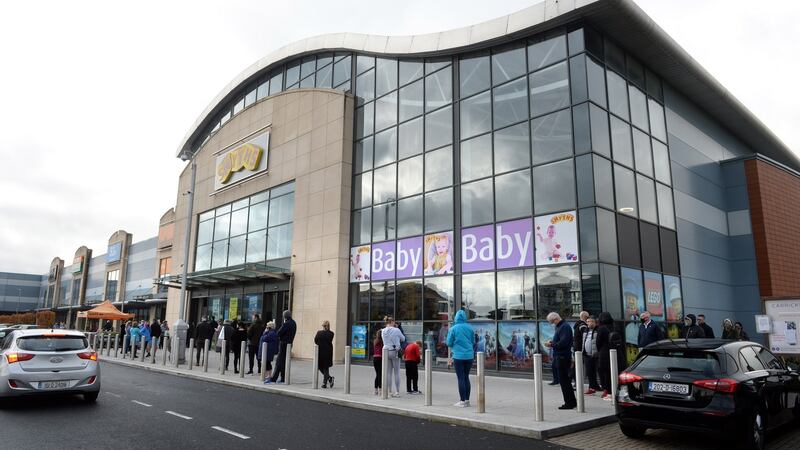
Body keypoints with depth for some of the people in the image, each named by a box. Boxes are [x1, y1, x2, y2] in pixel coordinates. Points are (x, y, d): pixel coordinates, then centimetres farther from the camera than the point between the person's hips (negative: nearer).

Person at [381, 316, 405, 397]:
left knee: (388, 372, 10)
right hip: (395, 352, -4)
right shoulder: (396, 330, -10)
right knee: (396, 372, 4)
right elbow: (403, 339, 4)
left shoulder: (383, 331, 2)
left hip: (386, 352, 4)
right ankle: (397, 391, 5)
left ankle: (389, 391, 11)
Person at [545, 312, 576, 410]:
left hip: (563, 357, -11)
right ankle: (572, 402, 24)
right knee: (564, 380, 16)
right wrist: (552, 342, 4)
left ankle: (570, 403, 2)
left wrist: (552, 345, -17)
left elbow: (563, 342, -24)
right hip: (560, 357, 11)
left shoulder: (565, 327, -15)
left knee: (563, 380, -5)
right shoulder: (559, 327, 17)